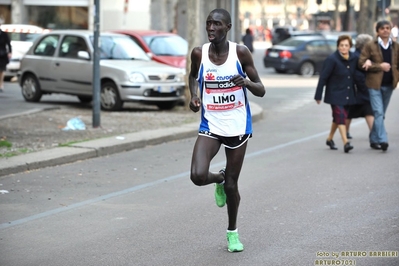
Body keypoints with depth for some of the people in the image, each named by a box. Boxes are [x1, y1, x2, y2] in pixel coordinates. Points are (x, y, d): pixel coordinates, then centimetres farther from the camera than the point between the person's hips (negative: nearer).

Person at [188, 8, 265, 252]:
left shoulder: (241, 52, -10)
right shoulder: (199, 53, -6)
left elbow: (261, 91, -5)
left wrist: (246, 82, -27)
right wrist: (194, 96, -2)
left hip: (237, 127, -1)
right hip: (210, 126, 1)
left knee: (232, 184, 7)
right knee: (198, 176, -19)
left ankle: (233, 232, 31)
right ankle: (218, 179, 19)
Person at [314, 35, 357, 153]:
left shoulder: (354, 59, 0)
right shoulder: (332, 59, -15)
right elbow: (323, 78, -12)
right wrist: (318, 96, -10)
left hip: (348, 94, 6)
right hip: (335, 94, -6)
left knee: (338, 118, 15)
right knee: (340, 116, -14)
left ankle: (330, 139, 31)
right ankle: (346, 142, -19)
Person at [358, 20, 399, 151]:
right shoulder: (370, 46, -3)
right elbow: (361, 63, -8)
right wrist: (380, 66, -14)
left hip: (388, 85, 5)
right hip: (374, 84, -5)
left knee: (380, 114, 11)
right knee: (378, 112, -12)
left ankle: (374, 140, 21)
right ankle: (382, 140, -16)